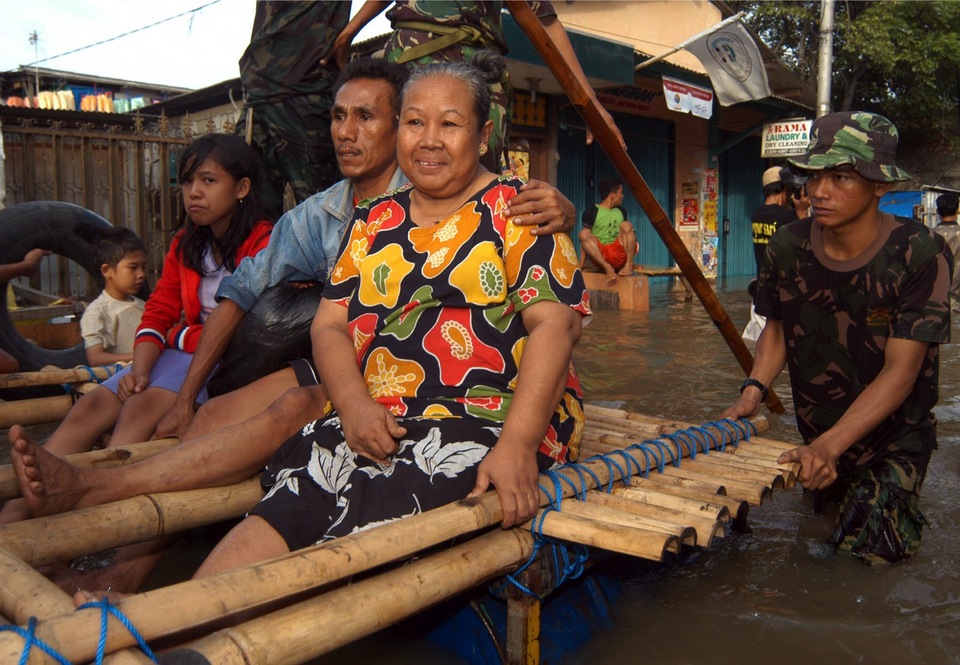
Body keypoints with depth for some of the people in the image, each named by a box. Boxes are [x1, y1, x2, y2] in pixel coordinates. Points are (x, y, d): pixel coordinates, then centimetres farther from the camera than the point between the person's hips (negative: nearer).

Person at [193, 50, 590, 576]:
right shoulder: (374, 222, 18)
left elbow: (554, 324, -9)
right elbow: (330, 324, 12)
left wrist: (517, 446, -22)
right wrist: (354, 405, -10)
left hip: (491, 426, -4)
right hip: (375, 424, 5)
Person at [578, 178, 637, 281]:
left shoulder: (621, 211, 16)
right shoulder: (592, 212, 1)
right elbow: (585, 239, -3)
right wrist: (582, 263, -12)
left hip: (619, 255, 3)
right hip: (600, 255, -3)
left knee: (626, 225, -16)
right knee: (583, 234, -27)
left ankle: (629, 265, -22)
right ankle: (607, 267, -37)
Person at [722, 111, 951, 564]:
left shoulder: (919, 254, -24)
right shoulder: (787, 247, -13)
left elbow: (901, 370, -27)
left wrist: (830, 445, -37)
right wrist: (754, 390, -14)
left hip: (893, 440, -4)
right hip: (815, 435, 4)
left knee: (868, 554, -3)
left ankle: (897, 496, 24)